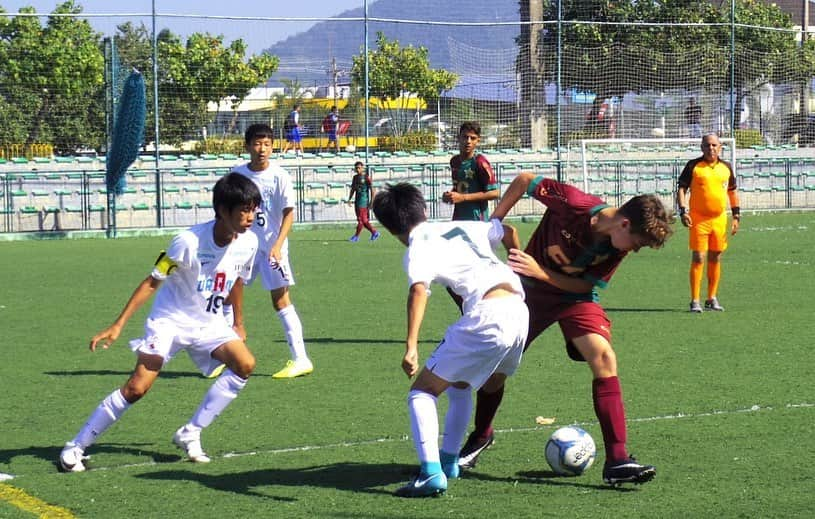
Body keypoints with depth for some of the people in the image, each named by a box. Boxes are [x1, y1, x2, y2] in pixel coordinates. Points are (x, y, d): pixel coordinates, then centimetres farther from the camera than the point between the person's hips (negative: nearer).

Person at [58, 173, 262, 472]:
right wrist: (118, 325, -21)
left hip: (209, 324, 5)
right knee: (137, 388, -16)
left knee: (245, 364, -19)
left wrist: (238, 322, 22)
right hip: (170, 321, -5)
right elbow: (152, 282, -17)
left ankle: (190, 435, -8)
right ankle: (76, 447, -1)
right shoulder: (189, 242, -24)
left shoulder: (248, 243, -8)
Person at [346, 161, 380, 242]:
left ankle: (356, 236, -3)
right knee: (363, 220, 9)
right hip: (357, 200, 8)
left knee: (361, 219, -7)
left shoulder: (366, 177, -8)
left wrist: (371, 202, -11)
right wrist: (349, 199, 12)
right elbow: (353, 189, 21)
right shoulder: (355, 177, 12)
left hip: (363, 200, -7)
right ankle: (374, 232, 20)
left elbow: (372, 190, -8)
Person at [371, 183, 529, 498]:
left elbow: (418, 290, -18)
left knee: (422, 391, 2)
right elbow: (508, 232, 31)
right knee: (460, 385, 30)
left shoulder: (417, 250, 1)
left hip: (487, 317, -7)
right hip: (520, 311, 7)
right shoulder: (461, 228, 22)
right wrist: (520, 275, 47)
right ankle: (448, 461, 36)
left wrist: (411, 346, -26)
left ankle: (431, 473, -14)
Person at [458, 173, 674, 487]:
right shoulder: (573, 204, -30)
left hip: (575, 296, 1)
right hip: (530, 290, -1)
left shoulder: (617, 245, -18)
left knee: (603, 358, -22)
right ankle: (481, 436, 33)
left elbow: (587, 285, -13)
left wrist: (540, 272, -27)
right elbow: (526, 180, -17)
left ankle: (617, 461, -23)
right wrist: (493, 223, -13)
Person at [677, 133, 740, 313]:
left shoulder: (726, 167, 10)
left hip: (720, 219, 4)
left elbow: (732, 191, 19)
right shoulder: (693, 166, -2)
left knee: (716, 258, 10)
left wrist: (736, 216, 14)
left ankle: (712, 298, 20)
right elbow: (682, 189, -1)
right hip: (699, 219, -4)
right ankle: (695, 301, -5)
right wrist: (683, 211, -13)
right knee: (698, 258, -7)